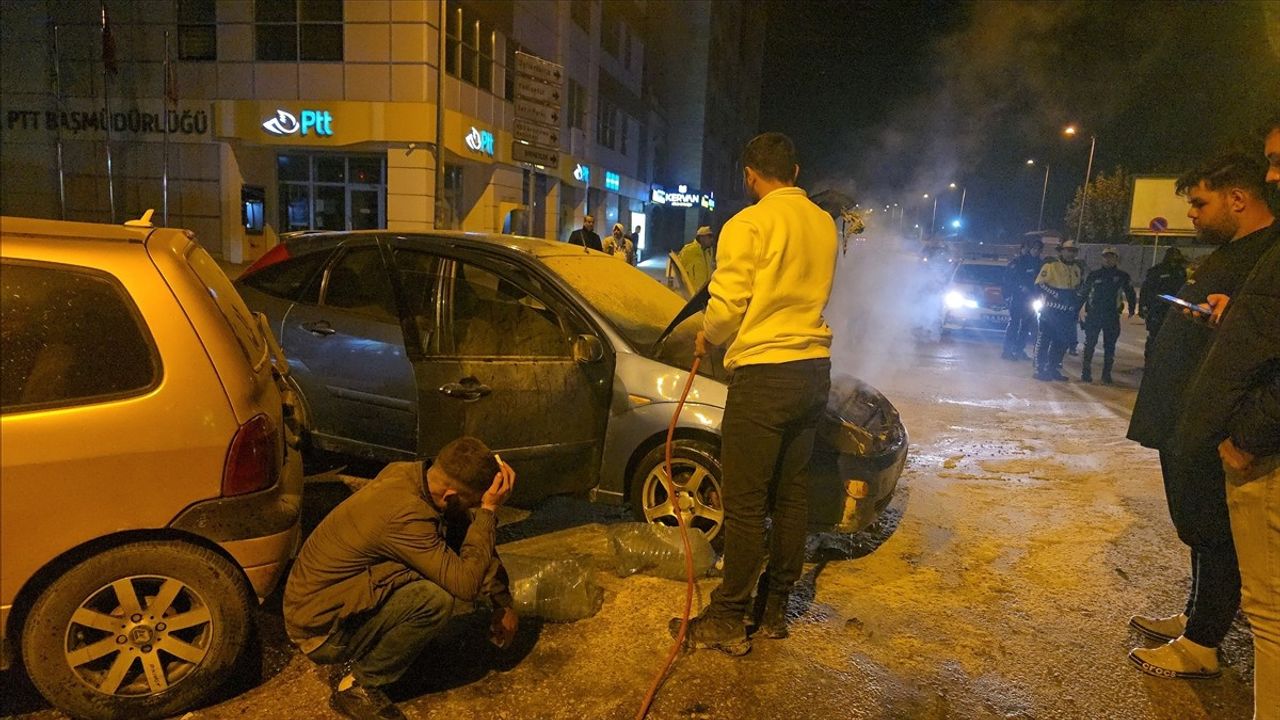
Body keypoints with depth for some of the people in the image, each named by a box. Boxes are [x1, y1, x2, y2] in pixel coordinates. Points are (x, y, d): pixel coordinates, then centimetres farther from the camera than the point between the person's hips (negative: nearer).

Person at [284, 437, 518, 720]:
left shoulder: (406, 473, -7)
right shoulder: (404, 515, -34)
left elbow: (467, 531, 4)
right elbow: (466, 585, -30)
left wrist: (503, 604, 8)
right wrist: (488, 510, -26)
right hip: (320, 631, -8)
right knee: (437, 599, -29)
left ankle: (371, 648, 12)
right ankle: (357, 687, -6)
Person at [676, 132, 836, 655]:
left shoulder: (748, 225, -11)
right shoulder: (823, 224, 11)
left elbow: (727, 306, -12)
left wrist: (706, 337, 6)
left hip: (763, 373, -8)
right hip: (814, 368, 8)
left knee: (746, 503, -1)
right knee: (791, 493, 14)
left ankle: (728, 621, 10)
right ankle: (775, 609, 25)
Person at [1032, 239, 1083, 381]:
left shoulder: (1076, 269, 15)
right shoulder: (1051, 265, -8)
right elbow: (1039, 284, -13)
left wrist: (1076, 298, 13)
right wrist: (1056, 294, -17)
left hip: (1067, 312, 7)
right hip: (1051, 310, -7)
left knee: (1062, 342, 11)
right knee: (1044, 340, -4)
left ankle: (1052, 368, 20)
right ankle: (1039, 369, 1)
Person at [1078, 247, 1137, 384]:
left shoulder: (1122, 276, 4)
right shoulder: (1094, 275, 3)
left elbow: (1130, 293, 16)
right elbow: (1083, 292, 8)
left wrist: (1132, 309, 14)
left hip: (1112, 316, 1)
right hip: (1093, 314, -1)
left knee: (1109, 346, 3)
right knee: (1090, 343, -1)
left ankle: (1107, 374, 9)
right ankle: (1086, 372, 5)